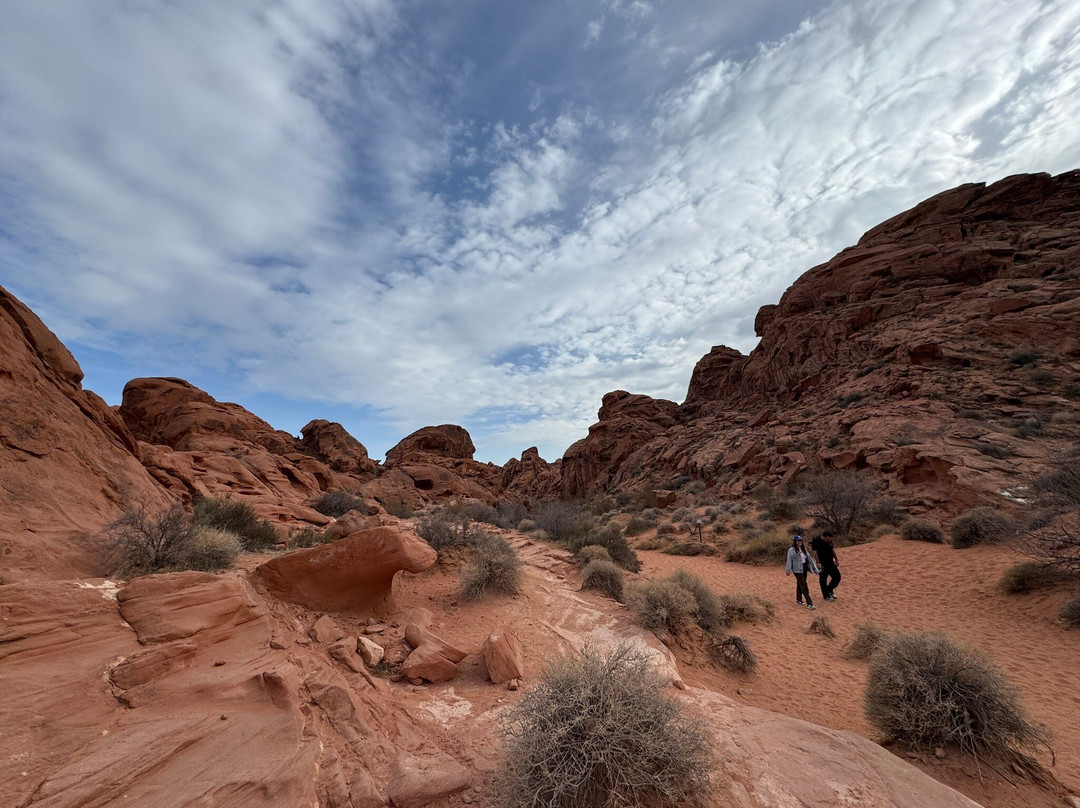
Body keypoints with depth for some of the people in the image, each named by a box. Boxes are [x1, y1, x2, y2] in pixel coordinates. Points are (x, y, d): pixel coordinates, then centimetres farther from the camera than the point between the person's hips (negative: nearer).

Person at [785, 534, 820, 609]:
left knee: (800, 584, 16)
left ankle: (798, 599, 30)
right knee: (804, 586, -8)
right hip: (797, 570, -6)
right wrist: (788, 571, -11)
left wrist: (815, 569, 8)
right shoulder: (791, 550, -10)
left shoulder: (804, 549, 10)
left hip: (804, 569, 6)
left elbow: (809, 558, 10)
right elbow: (789, 560, -11)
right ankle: (809, 603, -7)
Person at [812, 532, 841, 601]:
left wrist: (836, 560, 17)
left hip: (830, 563, 7)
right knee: (823, 579, 3)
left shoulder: (829, 541, 4)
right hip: (823, 564, -7)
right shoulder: (817, 541, -17)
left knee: (837, 577, 7)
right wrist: (818, 562, -24)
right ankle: (826, 596, 18)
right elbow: (815, 552, -19)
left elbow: (832, 550, 17)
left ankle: (830, 591, 27)